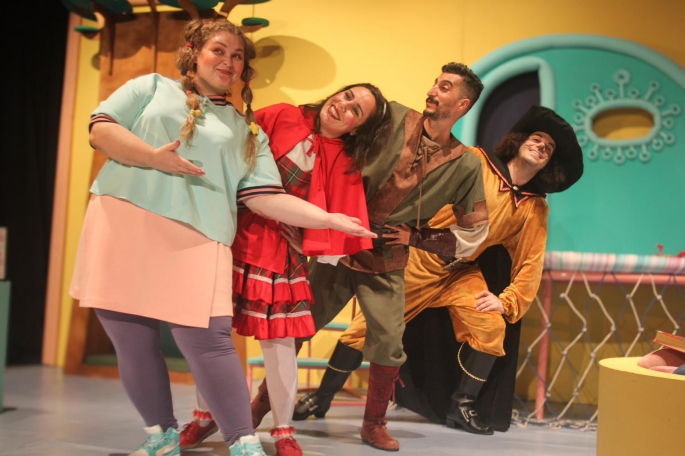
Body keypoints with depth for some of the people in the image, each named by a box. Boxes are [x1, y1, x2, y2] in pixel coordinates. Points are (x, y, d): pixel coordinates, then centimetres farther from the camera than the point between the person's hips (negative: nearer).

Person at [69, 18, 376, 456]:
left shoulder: (248, 131, 16)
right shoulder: (152, 87, 16)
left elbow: (265, 197, 7)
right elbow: (101, 128, 6)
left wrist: (328, 218, -3)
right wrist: (153, 157, -11)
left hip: (197, 238, -1)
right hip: (122, 222, 1)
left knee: (206, 339, -14)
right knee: (133, 342, 4)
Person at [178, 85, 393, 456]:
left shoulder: (342, 163, 1)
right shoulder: (281, 117, 2)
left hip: (279, 251, -1)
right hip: (232, 233, 1)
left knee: (279, 339, -1)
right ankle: (204, 415, 26)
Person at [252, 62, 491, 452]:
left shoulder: (465, 165, -3)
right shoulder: (394, 117, -3)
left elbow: (474, 229, 3)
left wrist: (416, 237, -6)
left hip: (386, 264, 0)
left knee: (389, 341, -5)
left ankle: (375, 424, 18)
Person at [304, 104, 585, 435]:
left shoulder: (535, 209, 3)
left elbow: (530, 263, 2)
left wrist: (506, 301, -11)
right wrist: (408, 230, -23)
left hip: (461, 273, 3)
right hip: (419, 259, -3)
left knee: (490, 326, -19)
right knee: (367, 325, -3)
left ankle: (461, 407, 1)